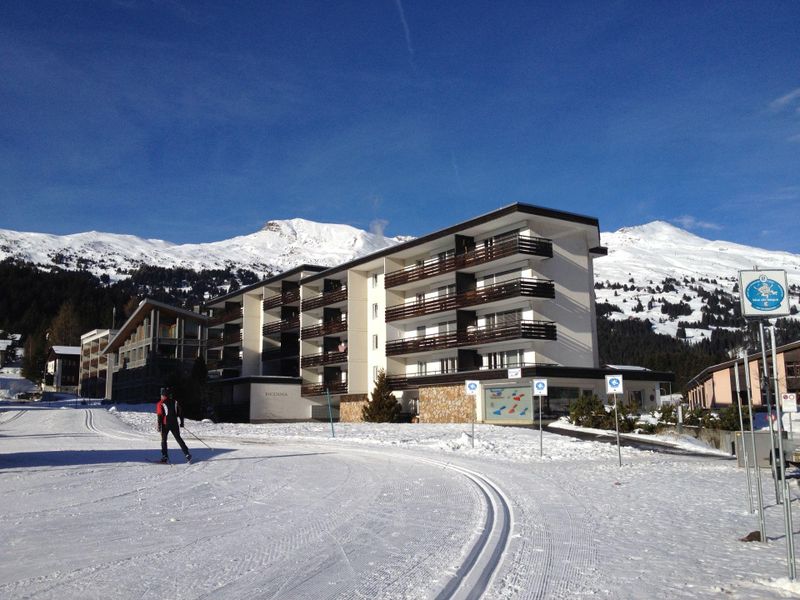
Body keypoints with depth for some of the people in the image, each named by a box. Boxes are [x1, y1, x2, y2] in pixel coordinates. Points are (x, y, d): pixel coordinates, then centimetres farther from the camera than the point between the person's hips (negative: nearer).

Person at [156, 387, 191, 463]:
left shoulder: (160, 404, -6)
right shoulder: (175, 402, 6)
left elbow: (160, 416, -10)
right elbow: (180, 413, 9)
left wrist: (159, 426, -8)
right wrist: (182, 422, 16)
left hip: (165, 425, -3)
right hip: (174, 424, 3)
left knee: (164, 440, 12)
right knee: (178, 439, 8)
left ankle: (165, 457, 6)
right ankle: (187, 454, 0)